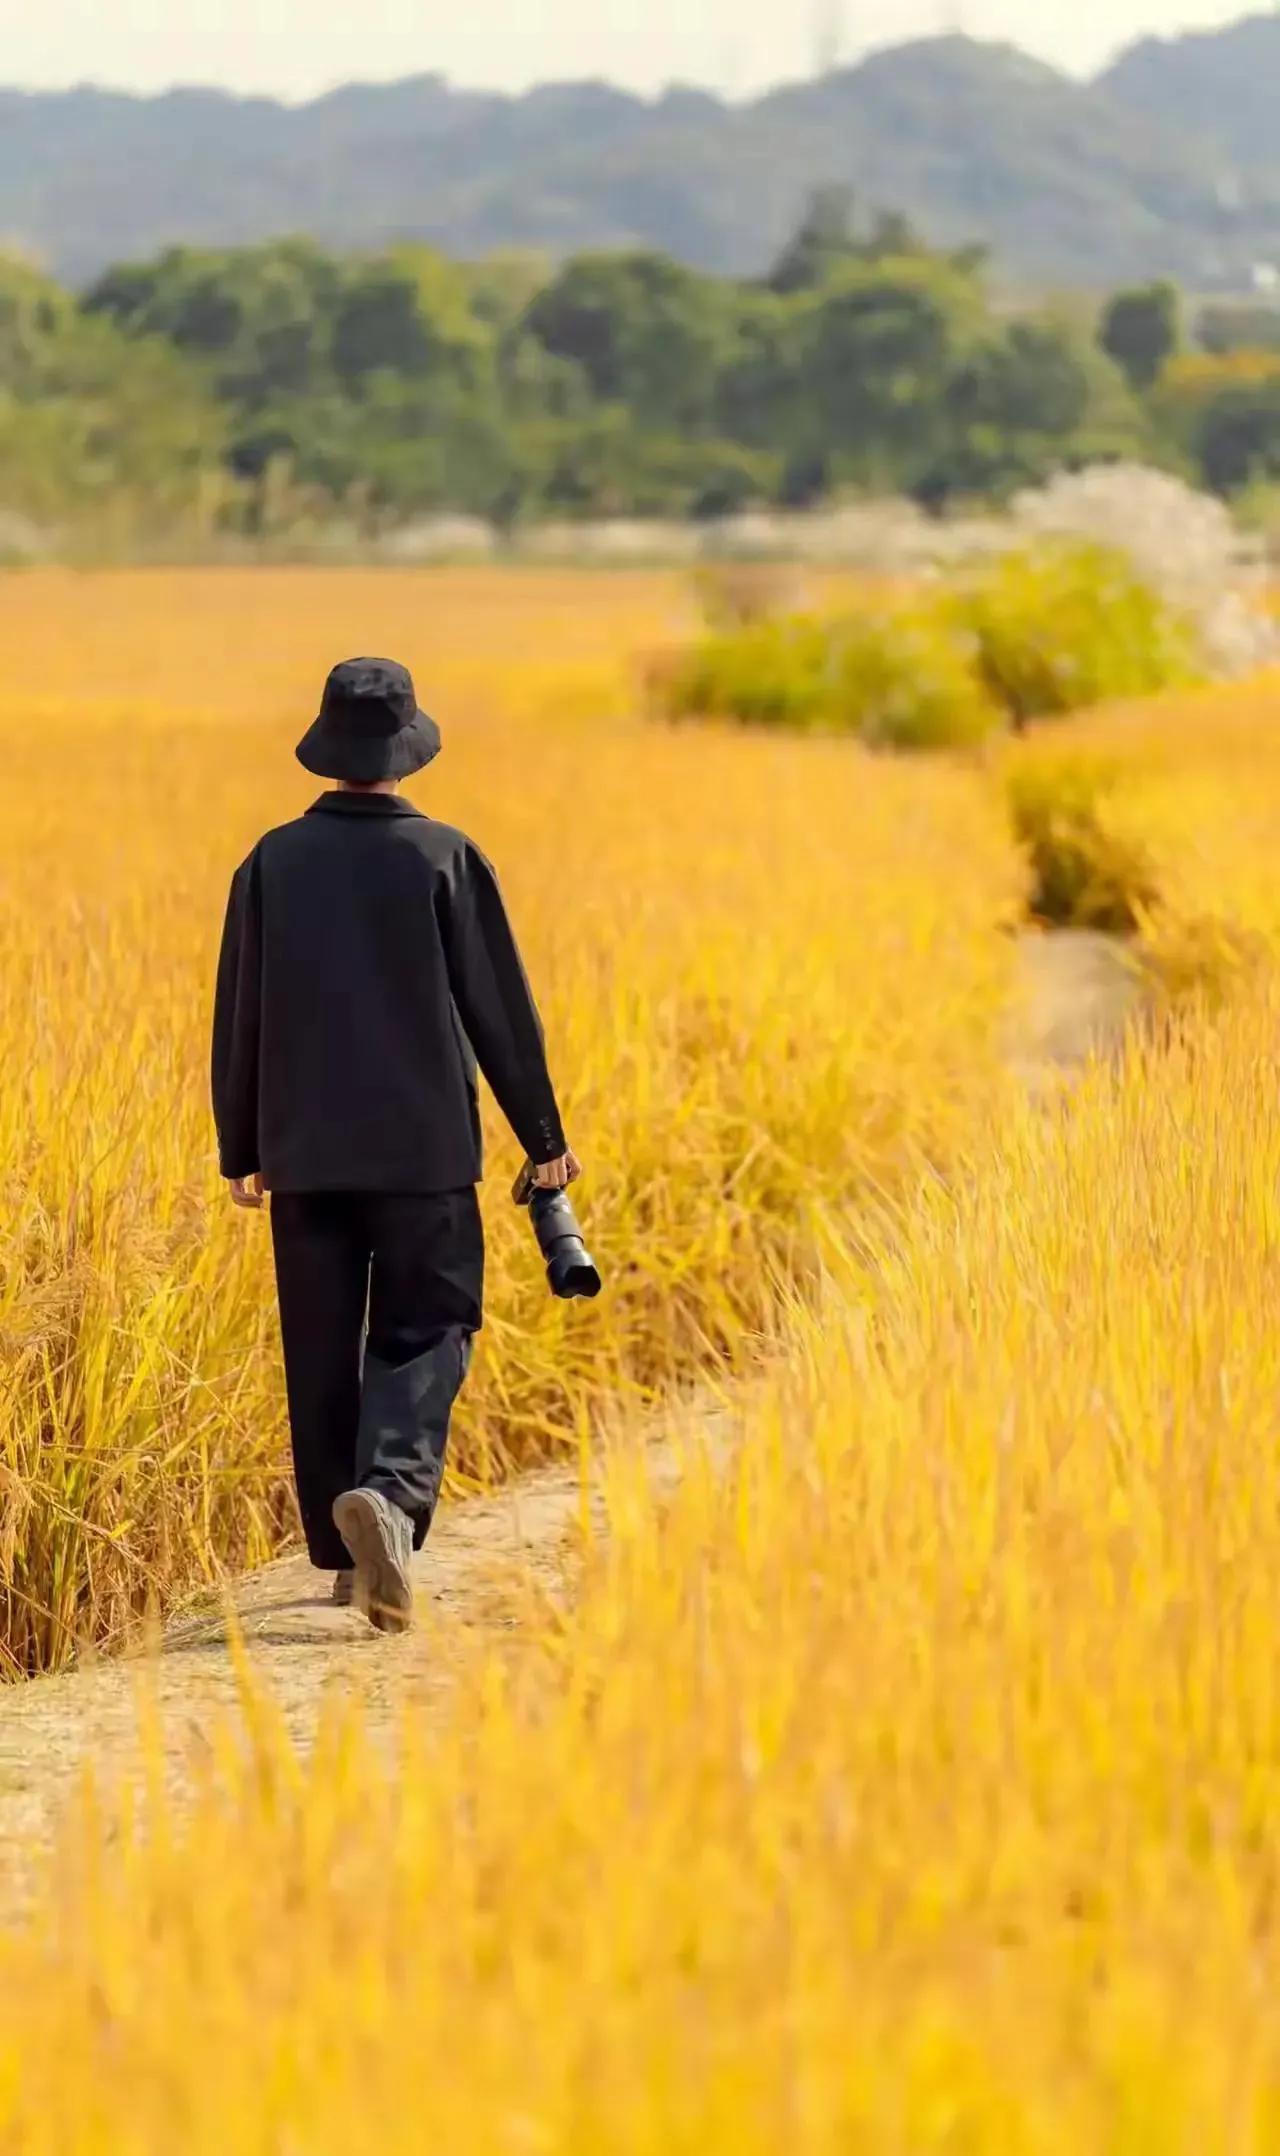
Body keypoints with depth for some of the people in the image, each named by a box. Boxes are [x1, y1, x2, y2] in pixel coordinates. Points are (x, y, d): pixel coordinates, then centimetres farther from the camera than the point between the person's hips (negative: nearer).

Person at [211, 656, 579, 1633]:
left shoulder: (273, 863, 1)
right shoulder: (444, 857, -5)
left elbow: (239, 1014, 6)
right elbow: (501, 1008, -2)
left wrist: (242, 1148, 17)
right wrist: (544, 1135, 8)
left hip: (305, 1148, 2)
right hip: (424, 1146, -2)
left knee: (321, 1350, 10)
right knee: (423, 1332, 3)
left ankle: (346, 1554, 15)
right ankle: (389, 1490, -23)